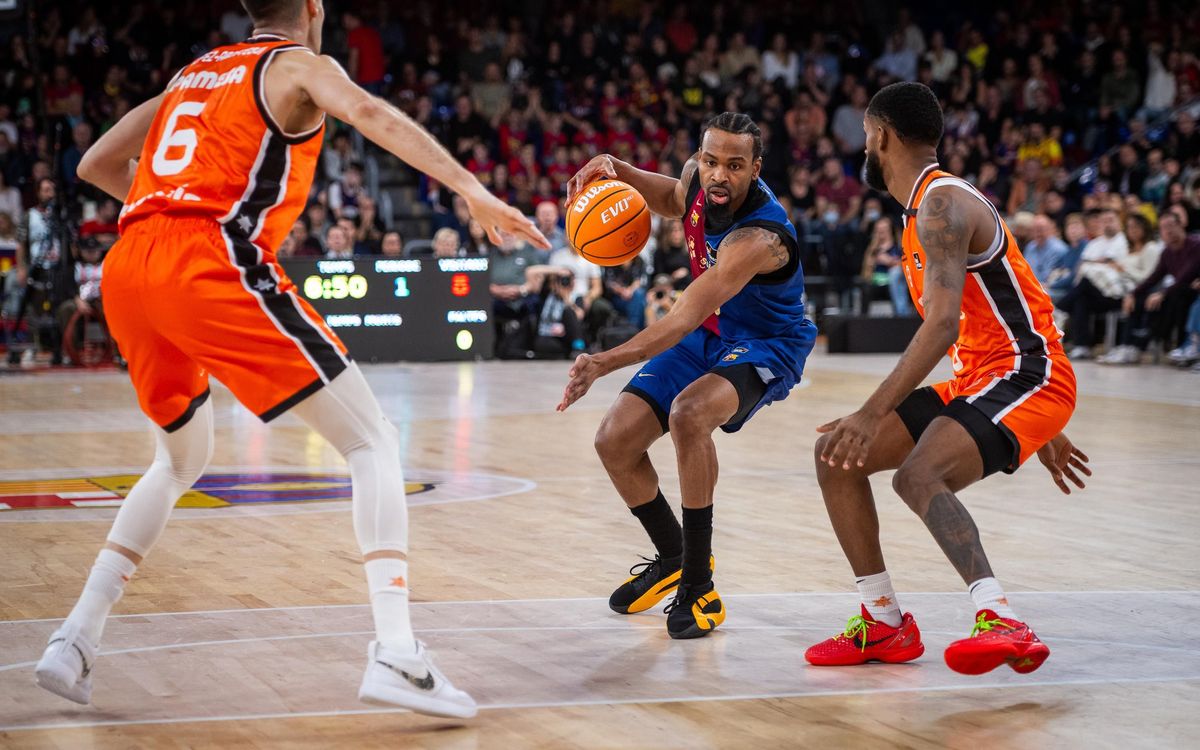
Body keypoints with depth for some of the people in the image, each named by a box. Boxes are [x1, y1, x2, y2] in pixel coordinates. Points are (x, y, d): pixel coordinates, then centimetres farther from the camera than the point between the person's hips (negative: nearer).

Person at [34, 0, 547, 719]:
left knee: (182, 459, 29)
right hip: (210, 262, -7)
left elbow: (95, 165, 35)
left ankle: (76, 639, 16)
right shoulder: (299, 64, 12)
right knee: (373, 440, -1)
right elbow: (368, 112, -11)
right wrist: (470, 188, -21)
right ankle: (396, 653, -19)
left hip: (127, 267, 7)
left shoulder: (194, 73, 31)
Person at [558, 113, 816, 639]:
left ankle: (699, 586, -24)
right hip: (709, 333, 8)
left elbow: (683, 319, -42)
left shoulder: (758, 237, -36)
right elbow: (674, 200, 16)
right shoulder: (698, 177, -12)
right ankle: (672, 559, 25)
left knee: (688, 412, -37)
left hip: (765, 345, -8)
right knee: (615, 441, -2)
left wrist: (603, 364, -51)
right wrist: (616, 171, -4)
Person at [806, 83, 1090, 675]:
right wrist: (1042, 431, 28)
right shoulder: (926, 208, 18)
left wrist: (873, 416, -35)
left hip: (1024, 378, -10)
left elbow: (944, 323, -29)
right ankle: (884, 624, 11)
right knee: (836, 457, 5)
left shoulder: (944, 204, -15)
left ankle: (1002, 624, -40)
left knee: (917, 476, -33)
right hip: (976, 382, 10)